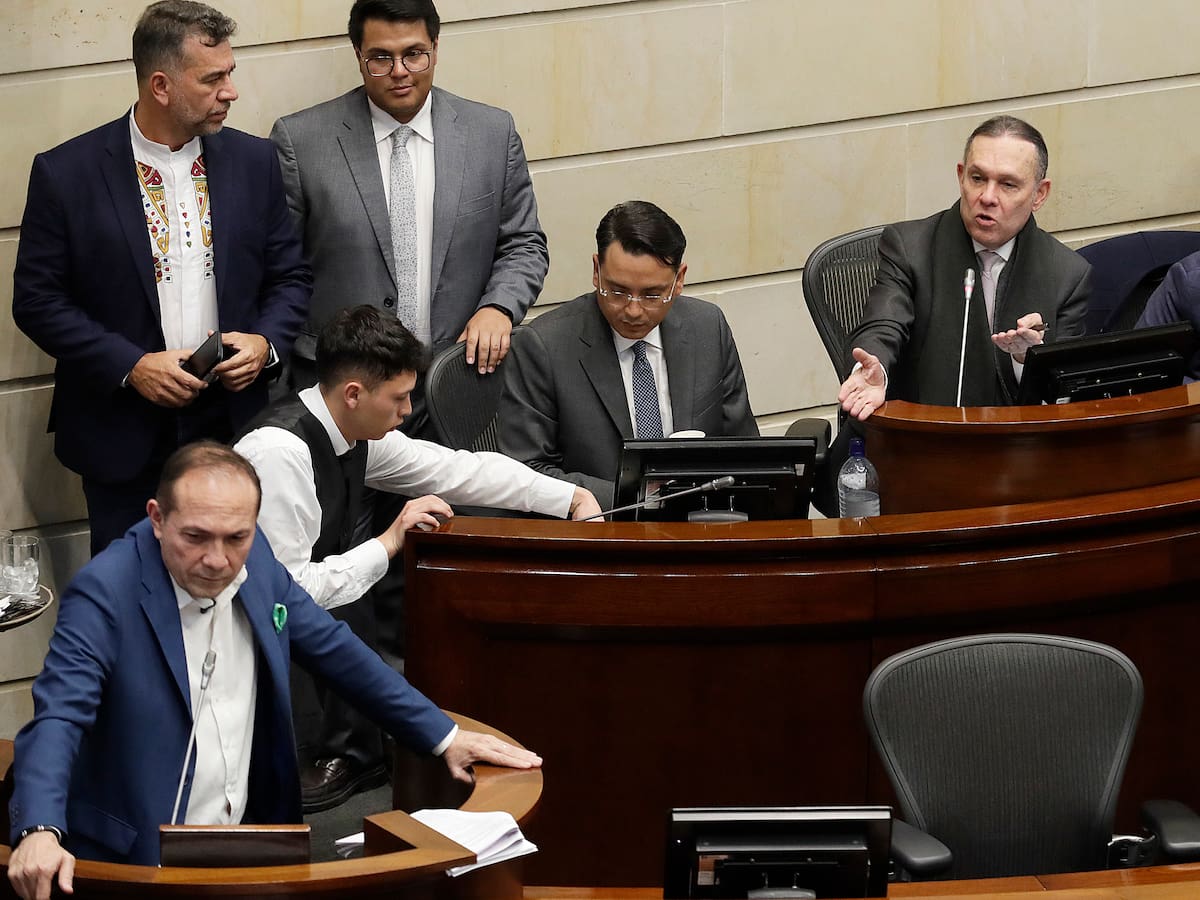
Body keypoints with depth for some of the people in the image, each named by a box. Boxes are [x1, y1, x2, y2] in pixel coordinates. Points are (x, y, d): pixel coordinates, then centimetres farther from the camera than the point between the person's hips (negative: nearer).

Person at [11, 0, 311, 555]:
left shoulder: (253, 162, 4)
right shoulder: (66, 174, -7)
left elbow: (290, 276, 11)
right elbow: (37, 300, -5)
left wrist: (267, 342, -9)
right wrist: (130, 365, -14)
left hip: (234, 426, 3)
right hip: (124, 440, -3)